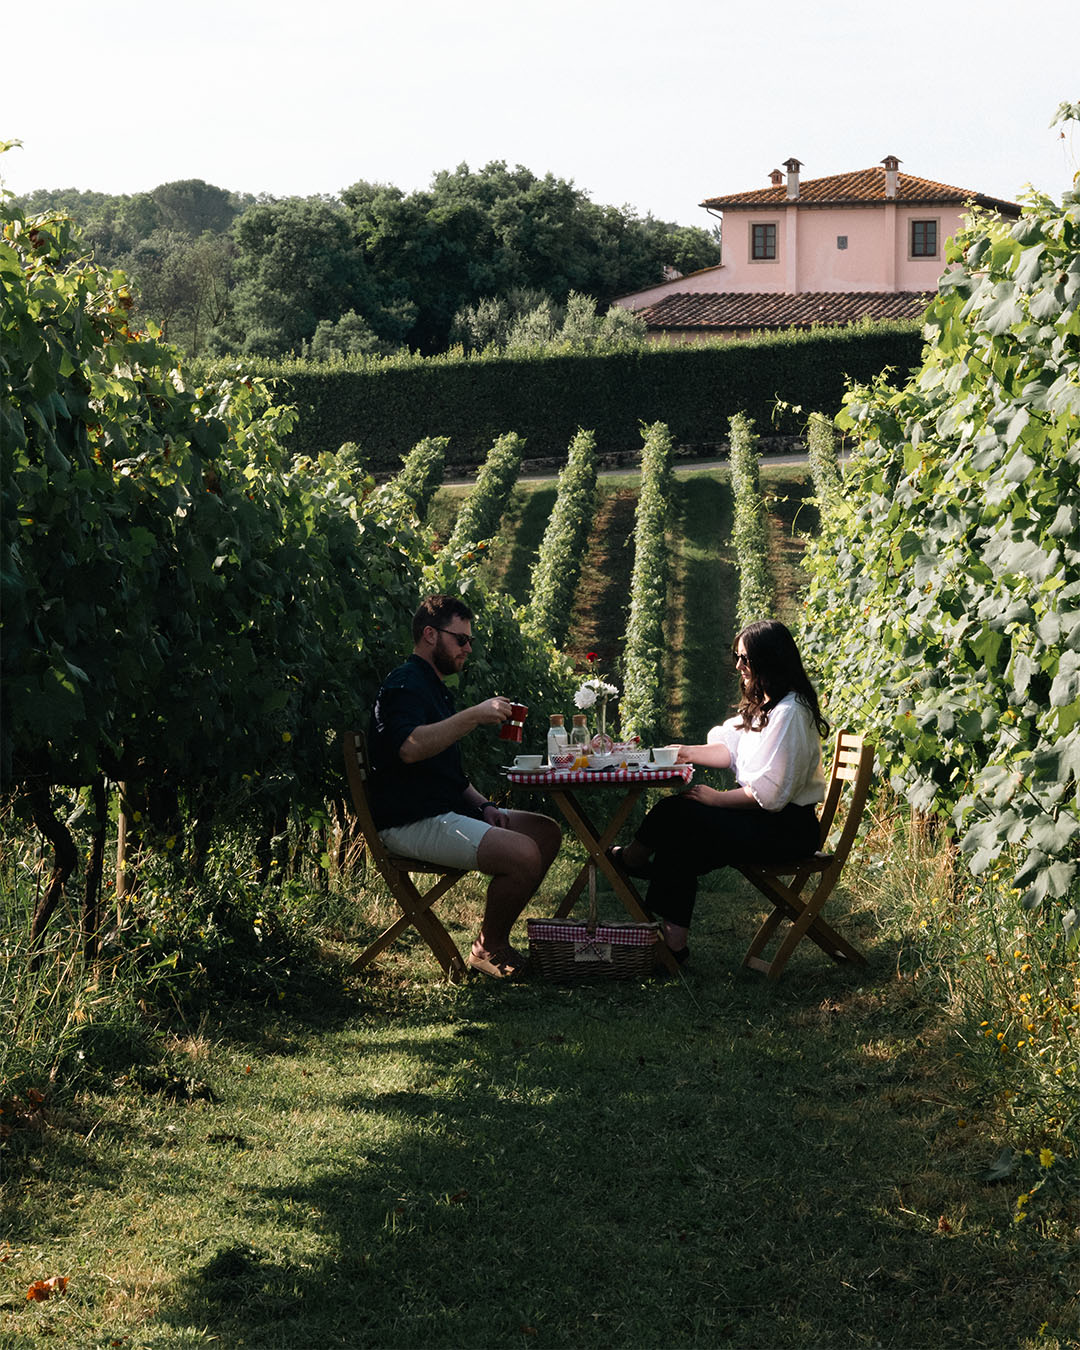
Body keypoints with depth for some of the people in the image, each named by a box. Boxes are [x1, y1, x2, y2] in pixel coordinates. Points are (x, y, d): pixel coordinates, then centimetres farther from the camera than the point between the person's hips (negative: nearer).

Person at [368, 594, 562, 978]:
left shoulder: (434, 688, 23)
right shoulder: (405, 685, -11)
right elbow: (410, 747, -32)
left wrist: (482, 806, 12)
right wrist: (475, 716, -32)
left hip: (446, 811, 11)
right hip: (412, 822, -11)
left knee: (547, 831, 7)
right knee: (523, 854, -24)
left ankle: (496, 937, 8)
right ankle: (488, 948, -4)